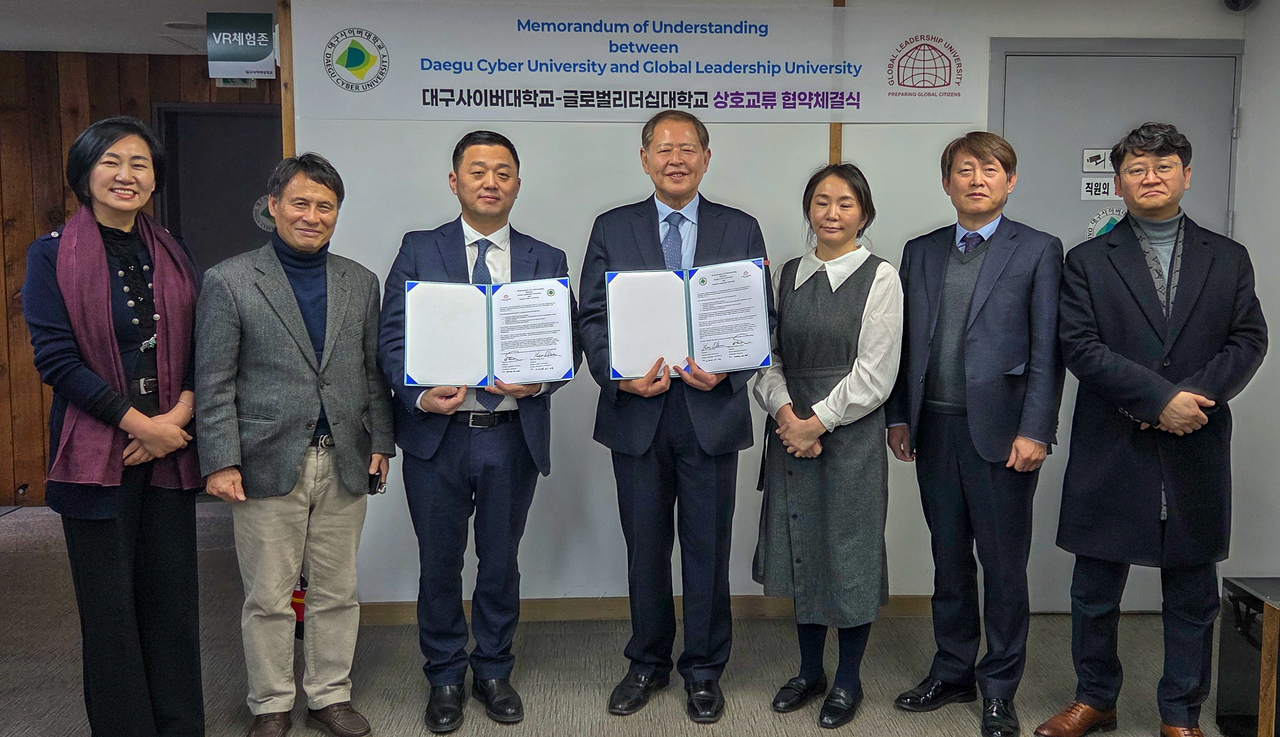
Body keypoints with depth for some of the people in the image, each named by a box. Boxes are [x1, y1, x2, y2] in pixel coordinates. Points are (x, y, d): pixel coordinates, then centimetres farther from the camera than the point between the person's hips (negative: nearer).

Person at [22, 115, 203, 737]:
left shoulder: (171, 253, 10)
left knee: (173, 596, 9)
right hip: (96, 450, -3)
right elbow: (55, 357, -10)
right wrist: (141, 423, -13)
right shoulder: (52, 255, -2)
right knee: (110, 604, 5)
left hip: (169, 446, 3)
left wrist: (180, 413, -10)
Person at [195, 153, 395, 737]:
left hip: (344, 464, 3)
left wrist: (380, 443, 7)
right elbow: (213, 382, -3)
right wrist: (221, 461, -8)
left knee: (336, 593, 11)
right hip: (267, 464, -3)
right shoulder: (229, 282, 0)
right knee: (268, 598, 7)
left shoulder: (360, 282, 11)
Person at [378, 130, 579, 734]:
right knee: (439, 565, 11)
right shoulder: (418, 251, 4)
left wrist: (538, 381, -16)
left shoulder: (547, 261, 7)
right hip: (436, 434, 0)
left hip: (513, 436, 1)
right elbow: (393, 338, -2)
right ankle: (446, 678, 30)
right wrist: (420, 394, -19)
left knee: (500, 563, 14)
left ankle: (494, 672, 33)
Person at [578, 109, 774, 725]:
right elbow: (593, 317, 3)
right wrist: (618, 374, -14)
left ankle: (704, 669, 27)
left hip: (712, 414, 0)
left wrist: (726, 371, -13)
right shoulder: (612, 229, 6)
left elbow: (764, 318, 4)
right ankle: (648, 663, 31)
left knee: (708, 549, 9)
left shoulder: (742, 229, 6)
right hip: (637, 414, 1)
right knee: (645, 548, 12)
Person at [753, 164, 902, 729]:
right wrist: (785, 412, -10)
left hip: (850, 433, -4)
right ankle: (809, 671, 31)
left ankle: (848, 681, 24)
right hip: (790, 431, 4)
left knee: (850, 550, 5)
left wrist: (817, 422, -13)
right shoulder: (788, 274, 8)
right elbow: (769, 355, 6)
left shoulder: (879, 277, -5)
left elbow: (874, 373, -10)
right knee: (801, 549, 12)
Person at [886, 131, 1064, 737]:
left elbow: (1047, 351, -5)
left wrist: (1034, 431, -12)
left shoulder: (1039, 250, 0)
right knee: (949, 558, 15)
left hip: (1000, 432, -4)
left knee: (1004, 566, 5)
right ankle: (952, 672, 29)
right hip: (934, 430, 4)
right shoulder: (920, 253, 12)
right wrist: (898, 416, 7)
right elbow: (905, 342, 12)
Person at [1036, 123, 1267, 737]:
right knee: (1095, 592, 9)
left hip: (1196, 453, 1)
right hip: (1110, 452, -1)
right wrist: (1161, 398, -16)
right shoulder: (1088, 261, 4)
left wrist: (1193, 397, -15)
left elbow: (1249, 340, 1)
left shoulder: (1228, 259, 10)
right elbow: (1080, 346, -8)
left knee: (1192, 596, 10)